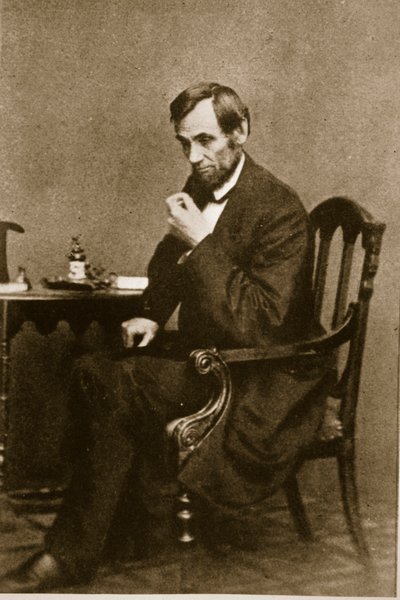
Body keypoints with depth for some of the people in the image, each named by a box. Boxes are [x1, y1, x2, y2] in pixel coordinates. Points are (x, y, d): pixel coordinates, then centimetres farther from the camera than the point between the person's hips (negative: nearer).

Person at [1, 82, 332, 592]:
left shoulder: (280, 212, -20)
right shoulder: (201, 186, 5)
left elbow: (259, 328, -26)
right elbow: (170, 259, 24)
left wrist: (200, 242, -26)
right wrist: (152, 314, 5)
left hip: (261, 390, -8)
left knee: (117, 383, -22)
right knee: (91, 370, -8)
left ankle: (70, 554, -8)